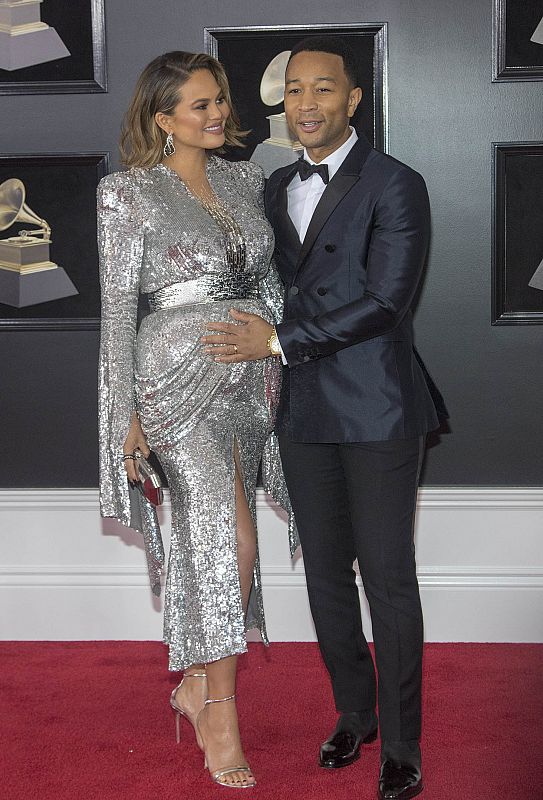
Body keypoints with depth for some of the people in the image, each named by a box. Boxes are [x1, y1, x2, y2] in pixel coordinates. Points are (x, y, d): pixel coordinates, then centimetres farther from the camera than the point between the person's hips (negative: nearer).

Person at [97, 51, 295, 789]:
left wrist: (281, 359, 12)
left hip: (251, 376, 6)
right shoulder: (129, 193, -5)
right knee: (229, 537, -10)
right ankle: (220, 715, 2)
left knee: (211, 536, 11)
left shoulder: (246, 181, 11)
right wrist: (128, 413, -8)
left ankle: (195, 683, 27)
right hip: (181, 374, -5)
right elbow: (118, 306, -6)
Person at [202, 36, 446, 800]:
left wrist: (280, 341, -14)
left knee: (388, 579, 0)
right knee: (325, 574, 13)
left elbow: (385, 300, -16)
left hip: (377, 412, -6)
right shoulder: (277, 188, 12)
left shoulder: (395, 186, -8)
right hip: (304, 413, 6)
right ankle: (353, 713, 30)